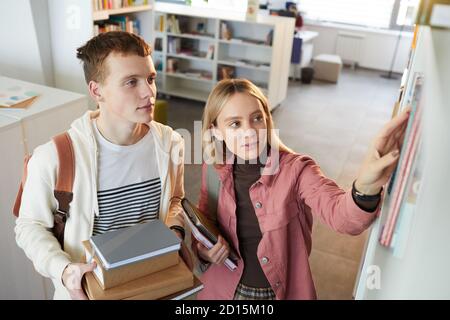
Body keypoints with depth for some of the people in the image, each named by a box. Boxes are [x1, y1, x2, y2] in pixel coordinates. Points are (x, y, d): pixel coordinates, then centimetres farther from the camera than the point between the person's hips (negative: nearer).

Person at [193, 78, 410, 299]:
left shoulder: (295, 170, -22)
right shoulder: (213, 169, -12)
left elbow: (343, 216, -39)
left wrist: (365, 188, -60)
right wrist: (202, 250, -16)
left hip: (283, 292, -2)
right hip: (224, 289, 2)